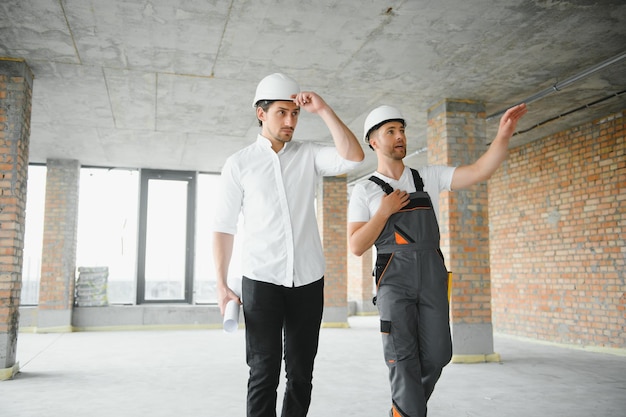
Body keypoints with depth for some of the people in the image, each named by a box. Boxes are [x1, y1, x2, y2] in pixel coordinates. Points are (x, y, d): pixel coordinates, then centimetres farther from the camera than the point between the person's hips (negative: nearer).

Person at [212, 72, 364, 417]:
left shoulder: (308, 154, 8)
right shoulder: (239, 164, 3)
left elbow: (353, 157, -9)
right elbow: (224, 227, 2)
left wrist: (323, 110, -12)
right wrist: (221, 285, -4)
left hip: (308, 280, 2)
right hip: (261, 281, -2)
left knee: (301, 373, 9)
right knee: (264, 372, -2)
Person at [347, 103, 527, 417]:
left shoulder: (429, 178, 12)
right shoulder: (364, 191, 5)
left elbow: (479, 172, -1)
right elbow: (356, 247, -1)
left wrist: (503, 135, -15)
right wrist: (384, 212, -9)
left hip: (433, 275, 3)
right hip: (394, 278, -3)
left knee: (436, 355, 5)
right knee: (404, 359, -4)